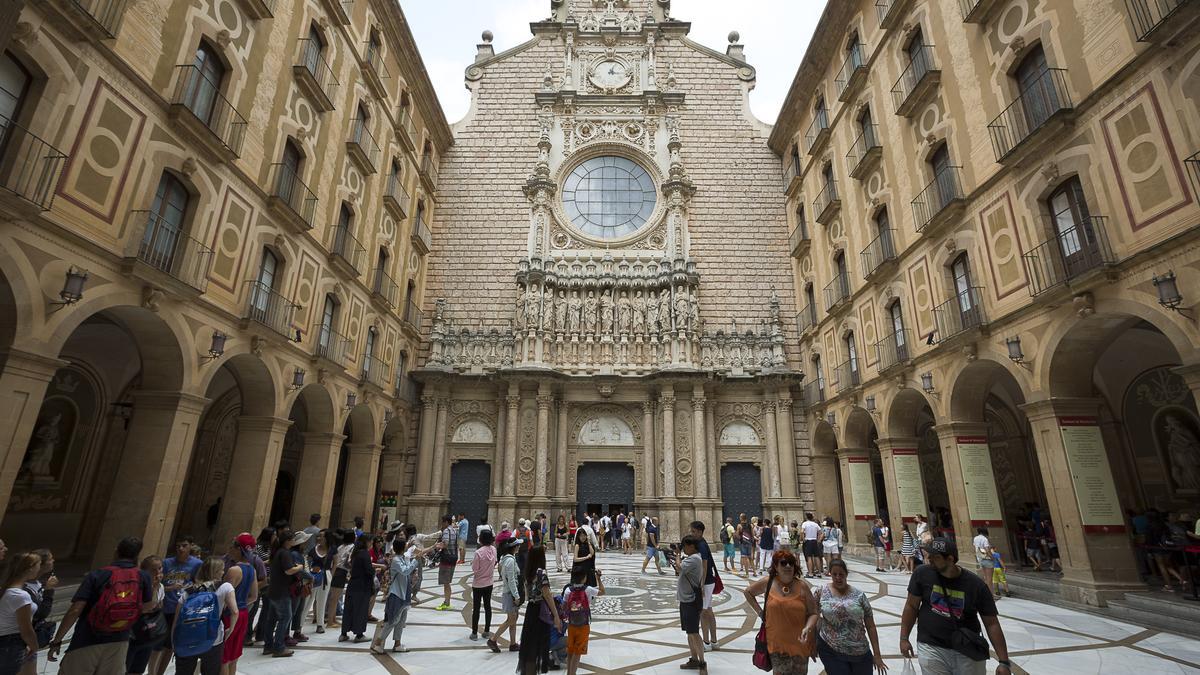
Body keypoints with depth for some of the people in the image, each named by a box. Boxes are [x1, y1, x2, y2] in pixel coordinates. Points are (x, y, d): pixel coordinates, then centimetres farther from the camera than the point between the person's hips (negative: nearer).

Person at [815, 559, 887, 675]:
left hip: (860, 653, 2)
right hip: (831, 652, -2)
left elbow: (870, 626, 1)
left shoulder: (859, 595, -2)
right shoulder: (821, 592, -4)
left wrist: (877, 655, 0)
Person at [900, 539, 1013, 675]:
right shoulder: (922, 574, -8)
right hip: (931, 648, 0)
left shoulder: (976, 585, -9)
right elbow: (912, 606, 1)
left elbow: (991, 624, -3)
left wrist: (1004, 662, -7)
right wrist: (904, 638, 0)